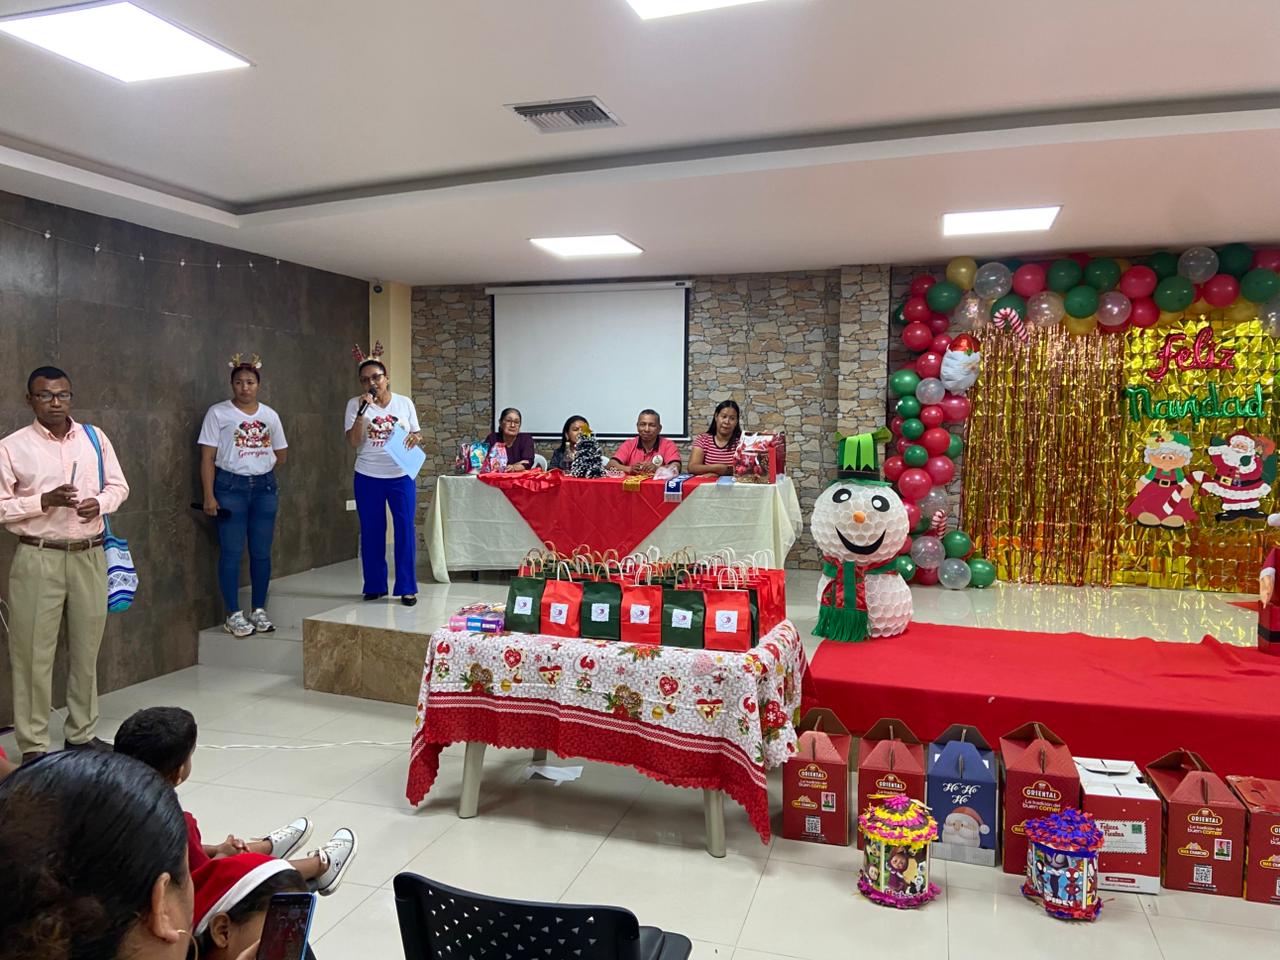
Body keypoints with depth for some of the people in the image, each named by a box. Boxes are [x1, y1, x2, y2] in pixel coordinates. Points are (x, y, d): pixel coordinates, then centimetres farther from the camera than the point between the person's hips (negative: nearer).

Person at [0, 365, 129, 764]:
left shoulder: (95, 438, 6)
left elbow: (118, 485, 11)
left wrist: (99, 502, -9)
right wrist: (44, 501, -18)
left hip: (90, 556, 4)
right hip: (38, 559, -3)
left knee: (86, 648, 12)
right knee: (34, 652, 0)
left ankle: (81, 733, 26)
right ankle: (33, 745, 11)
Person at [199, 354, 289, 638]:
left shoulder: (270, 415, 10)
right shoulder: (218, 413, -1)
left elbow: (281, 454, 20)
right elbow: (207, 457, -4)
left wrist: (261, 466, 7)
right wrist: (209, 496, -10)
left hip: (264, 487, 3)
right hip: (231, 487, -3)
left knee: (261, 552, 6)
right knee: (231, 552, -2)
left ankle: (259, 610, 17)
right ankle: (234, 615, 6)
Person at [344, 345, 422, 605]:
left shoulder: (404, 403, 3)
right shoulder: (355, 404, -1)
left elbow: (417, 434, 12)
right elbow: (353, 441, -8)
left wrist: (415, 438, -12)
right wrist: (362, 411, -19)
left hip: (401, 476, 0)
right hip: (368, 477, 0)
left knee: (405, 530, -2)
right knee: (371, 532, 7)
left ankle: (407, 588, 6)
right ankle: (374, 586, 20)